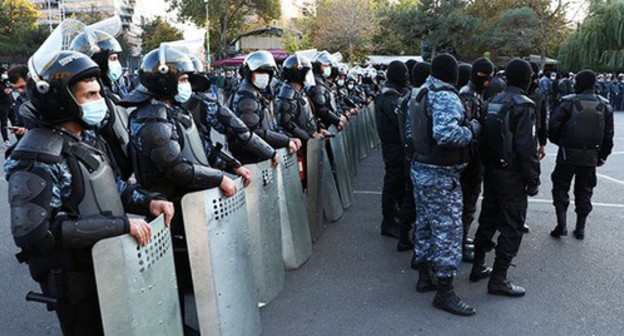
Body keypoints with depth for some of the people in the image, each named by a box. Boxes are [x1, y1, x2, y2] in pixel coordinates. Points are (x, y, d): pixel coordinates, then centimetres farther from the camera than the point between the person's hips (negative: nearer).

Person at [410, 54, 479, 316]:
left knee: (425, 224, 17)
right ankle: (444, 292, 6)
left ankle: (424, 277, 31)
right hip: (441, 176, -10)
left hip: (421, 168, 10)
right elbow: (445, 133, -32)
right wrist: (471, 130, -16)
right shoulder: (446, 97, -18)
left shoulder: (423, 95, 11)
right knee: (448, 230, -2)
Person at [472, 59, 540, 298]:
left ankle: (478, 267, 28)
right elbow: (527, 147, -19)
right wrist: (533, 179, -12)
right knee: (511, 228, 1)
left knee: (487, 220, 17)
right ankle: (498, 279, 6)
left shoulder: (493, 102, 8)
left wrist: (488, 164, 17)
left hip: (491, 170, 8)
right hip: (512, 175, -8)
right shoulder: (523, 106, -15)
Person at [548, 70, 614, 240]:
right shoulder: (605, 105, 3)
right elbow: (608, 135, 6)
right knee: (584, 191, 14)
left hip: (568, 154, -4)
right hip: (591, 157, 4)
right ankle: (580, 228, 19)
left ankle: (561, 224, 1)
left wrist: (557, 141, 6)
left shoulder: (569, 102, -10)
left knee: (560, 188, 9)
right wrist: (602, 155, 16)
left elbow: (554, 125, -13)